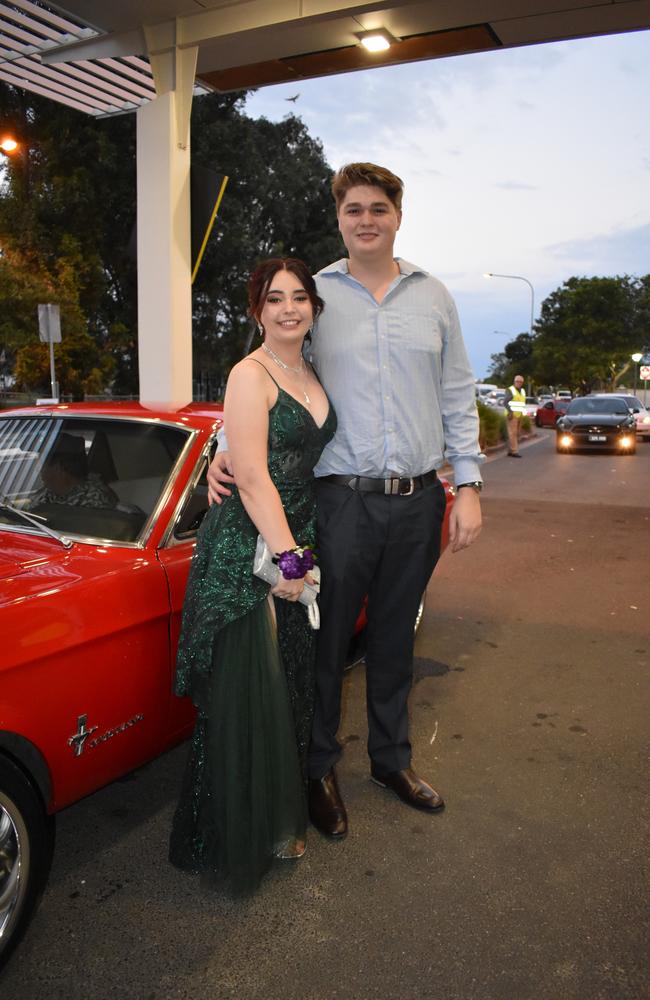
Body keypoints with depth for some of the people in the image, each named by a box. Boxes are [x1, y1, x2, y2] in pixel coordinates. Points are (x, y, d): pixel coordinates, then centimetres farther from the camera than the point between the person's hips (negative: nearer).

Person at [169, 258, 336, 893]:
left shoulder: (313, 377, 13)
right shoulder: (249, 376, -11)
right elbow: (253, 478, -18)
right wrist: (286, 556, -20)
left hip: (297, 544, 8)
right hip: (245, 552, -8)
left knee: (290, 689, 14)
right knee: (245, 697, -1)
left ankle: (279, 821, 32)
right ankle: (238, 842, 17)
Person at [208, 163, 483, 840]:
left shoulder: (433, 296, 9)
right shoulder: (314, 294, 2)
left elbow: (457, 398, 9)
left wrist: (469, 486, 3)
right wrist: (227, 448, -11)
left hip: (418, 502, 3)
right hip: (340, 501, -2)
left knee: (394, 639, 16)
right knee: (325, 641, 6)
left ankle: (391, 759, 36)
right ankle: (319, 769, 27)